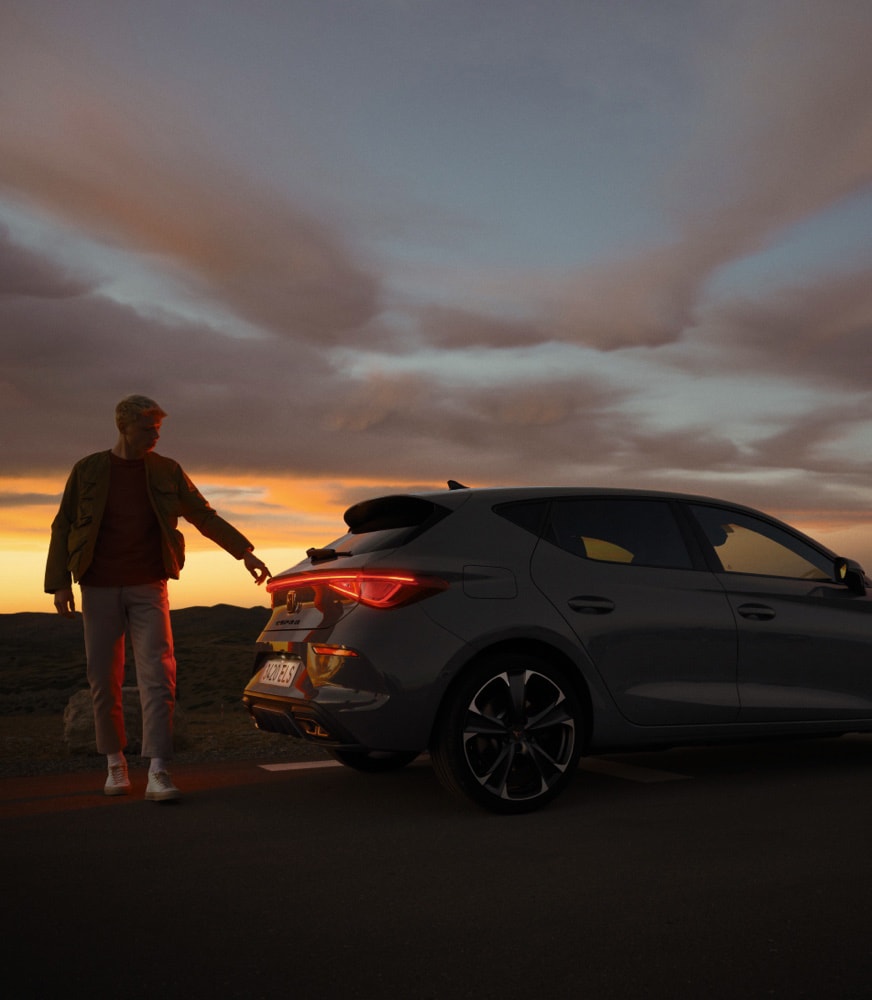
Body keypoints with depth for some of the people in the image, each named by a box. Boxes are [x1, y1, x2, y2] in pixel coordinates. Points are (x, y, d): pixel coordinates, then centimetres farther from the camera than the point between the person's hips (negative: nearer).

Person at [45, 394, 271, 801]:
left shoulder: (166, 471, 4)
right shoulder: (87, 470, 3)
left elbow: (204, 516, 7)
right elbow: (63, 527, 5)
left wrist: (245, 552, 0)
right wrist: (59, 583, -3)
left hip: (147, 589, 0)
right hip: (99, 590, 0)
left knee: (157, 676, -12)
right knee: (104, 680, 5)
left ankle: (157, 774, -14)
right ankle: (115, 763, 23)